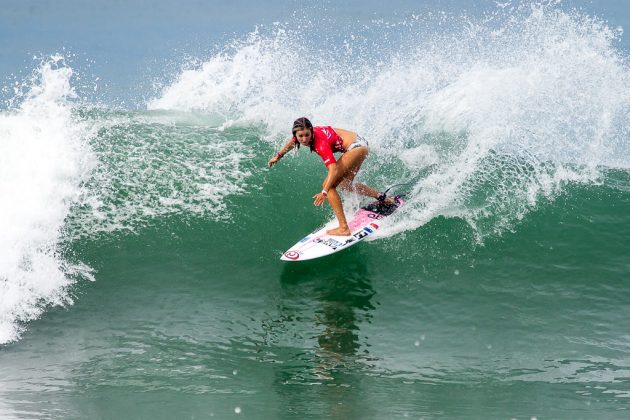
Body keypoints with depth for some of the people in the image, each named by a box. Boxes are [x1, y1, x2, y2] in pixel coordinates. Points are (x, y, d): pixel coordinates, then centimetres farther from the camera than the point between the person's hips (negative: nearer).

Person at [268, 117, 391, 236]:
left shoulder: (321, 144, -30)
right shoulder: (301, 134, -7)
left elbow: (334, 169, -37)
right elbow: (291, 143, 19)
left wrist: (324, 192, -44)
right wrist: (278, 156, 31)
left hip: (356, 147, -10)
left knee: (328, 186, -17)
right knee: (344, 184, 26)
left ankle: (344, 228, -21)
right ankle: (382, 198, 41)